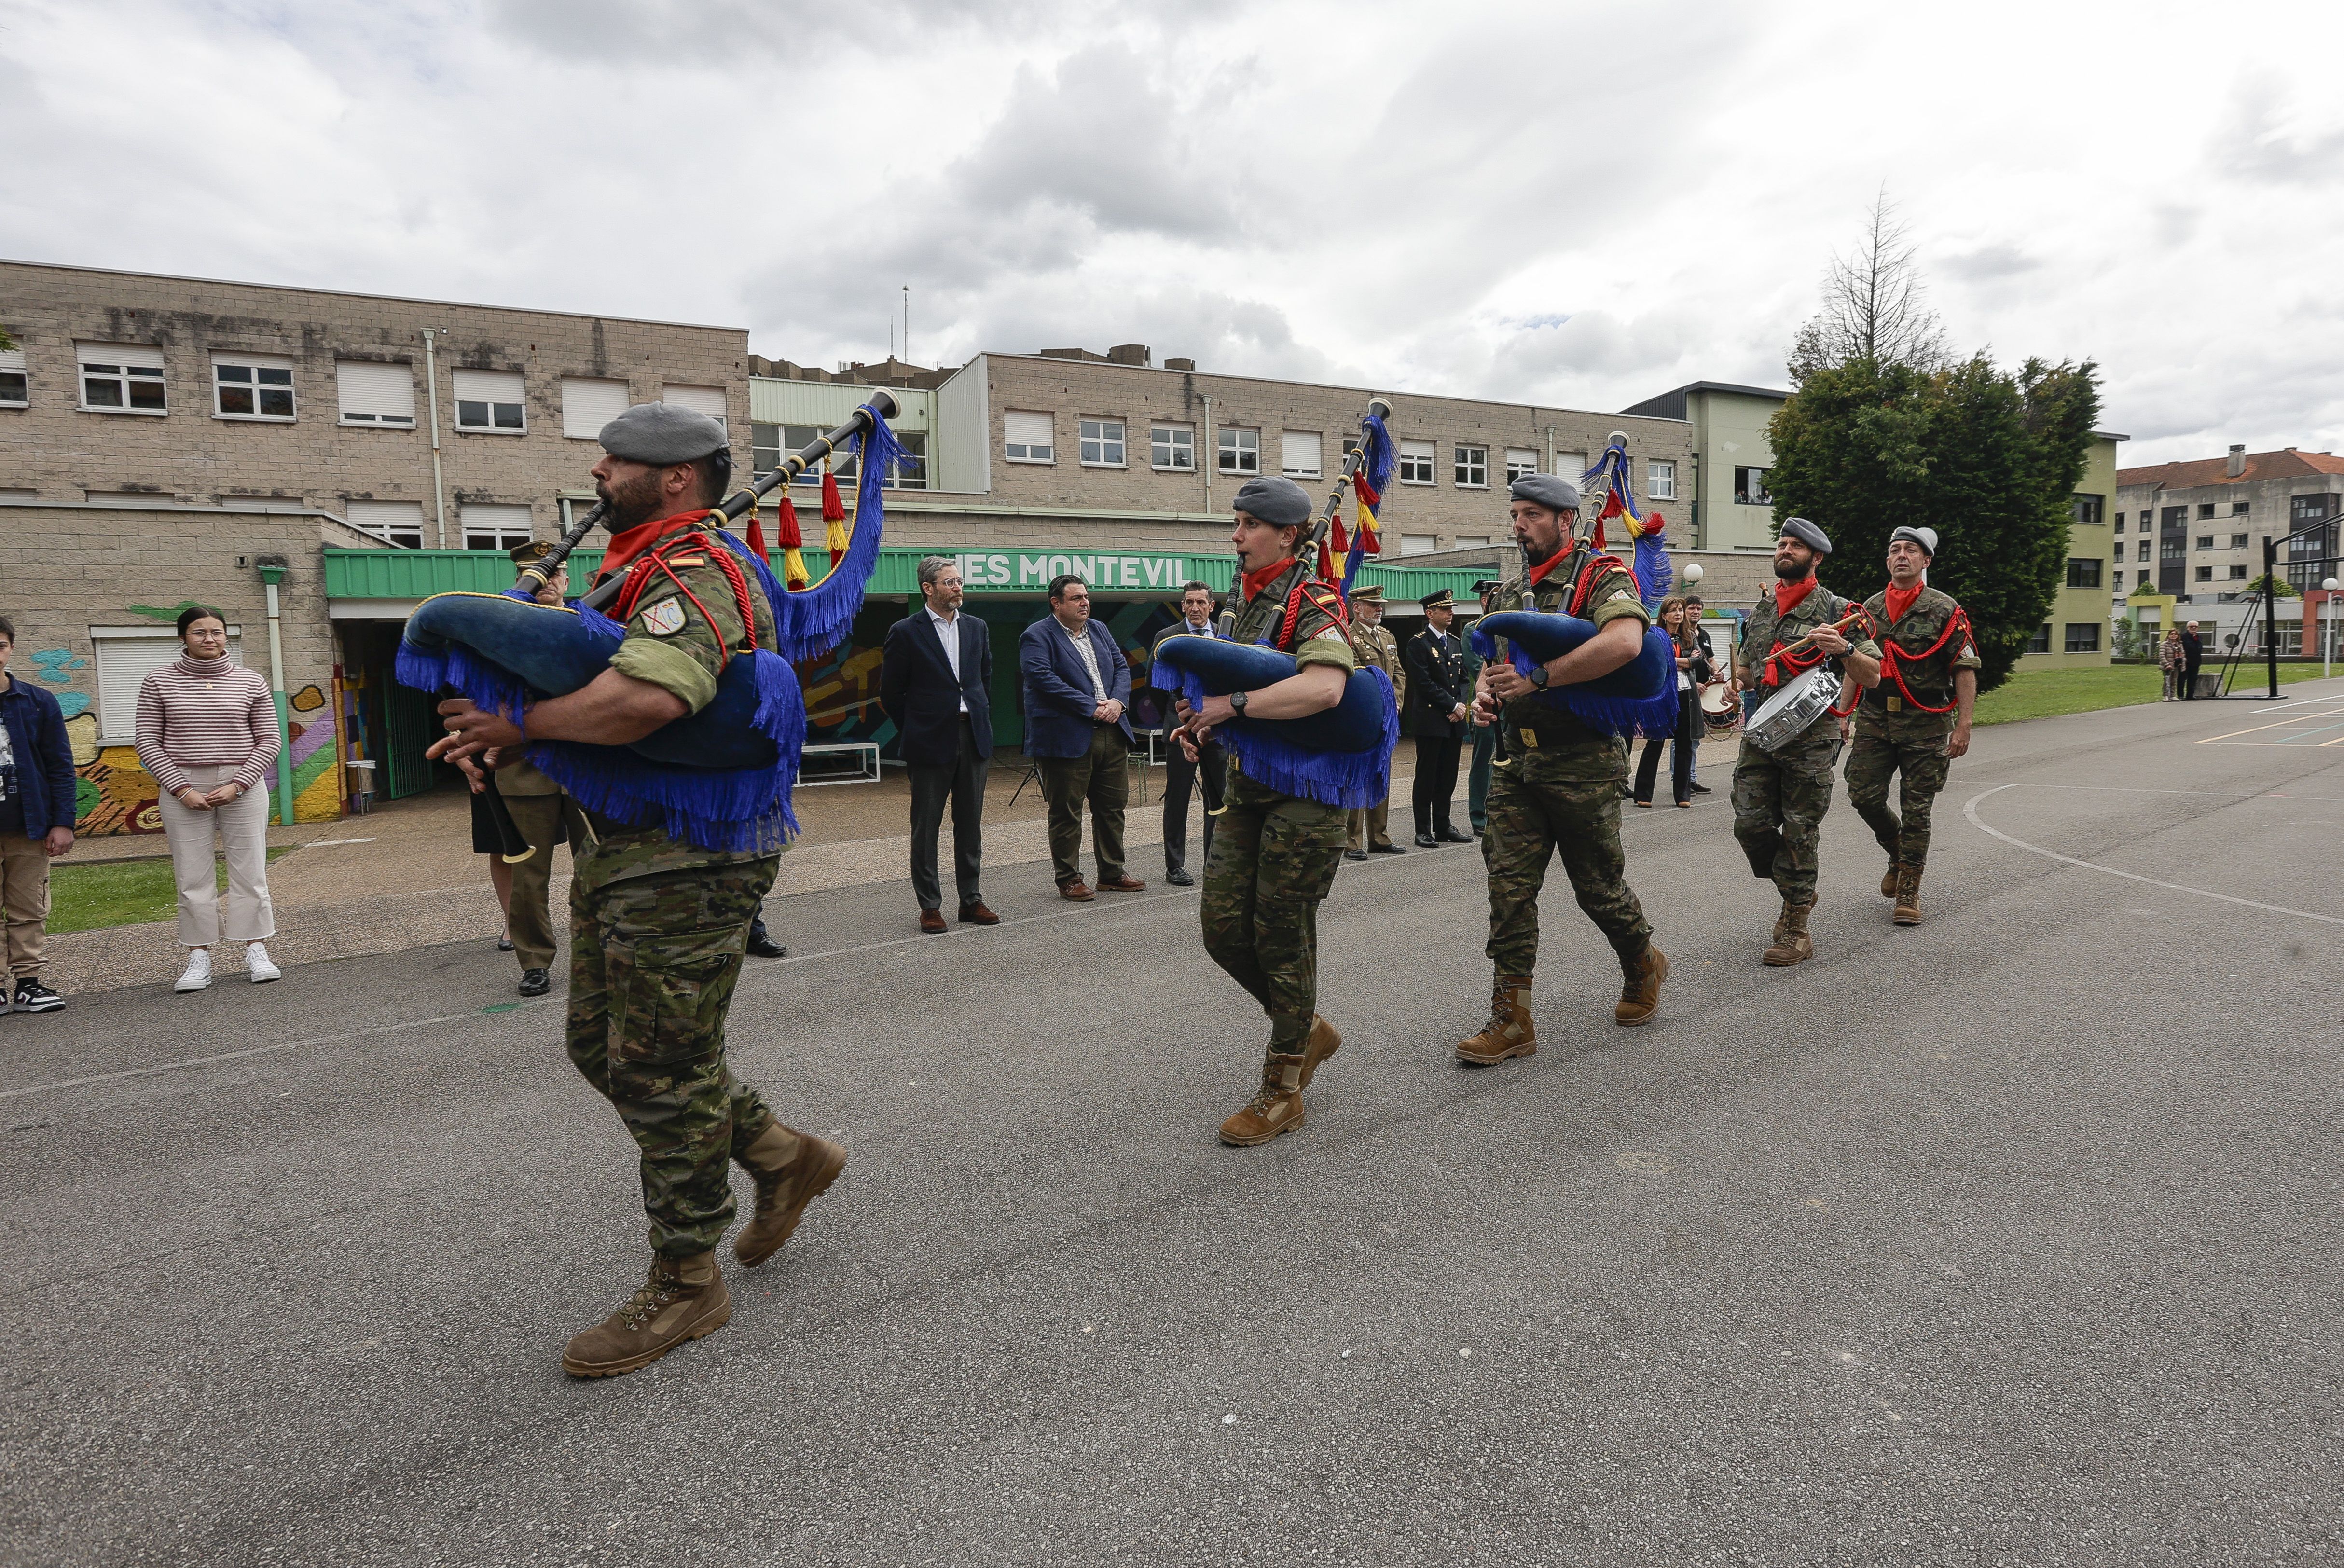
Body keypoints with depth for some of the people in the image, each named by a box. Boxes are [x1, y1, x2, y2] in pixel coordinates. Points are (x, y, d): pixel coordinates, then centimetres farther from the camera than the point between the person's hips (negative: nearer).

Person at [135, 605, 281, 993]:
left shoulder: (250, 681, 4)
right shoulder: (160, 681, 4)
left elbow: (269, 741, 4)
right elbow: (147, 741, 2)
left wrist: (237, 785, -8)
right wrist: (181, 789, -8)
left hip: (243, 787, 0)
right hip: (184, 788, 0)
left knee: (250, 871, 2)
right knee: (192, 876, 2)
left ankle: (256, 951, 9)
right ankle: (199, 958, 8)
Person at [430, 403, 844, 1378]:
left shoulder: (691, 579, -18)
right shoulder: (638, 574, 17)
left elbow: (646, 698, -38)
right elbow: (589, 688, 19)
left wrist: (521, 724, -22)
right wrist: (508, 733, -2)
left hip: (680, 870, -11)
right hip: (619, 861, 11)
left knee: (663, 1075, 0)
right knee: (603, 1048, 19)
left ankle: (685, 1285, 19)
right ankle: (784, 1159, 32)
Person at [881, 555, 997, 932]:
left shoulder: (976, 627, 10)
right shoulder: (906, 632, -5)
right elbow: (890, 693, -1)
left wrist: (981, 722, 12)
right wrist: (917, 730, 1)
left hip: (973, 739, 5)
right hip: (931, 744, -4)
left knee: (971, 825, 10)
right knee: (926, 827, 3)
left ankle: (972, 900, 19)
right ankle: (929, 906, 11)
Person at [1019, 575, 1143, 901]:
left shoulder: (1099, 630, 17)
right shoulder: (1037, 636, -6)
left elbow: (1122, 667, 14)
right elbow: (1044, 680, -17)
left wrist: (1118, 701, -7)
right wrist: (1093, 708, -18)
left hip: (1112, 733, 7)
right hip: (1067, 737, -7)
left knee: (1113, 806, 12)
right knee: (1066, 812, 1)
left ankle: (1112, 872, 25)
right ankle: (1068, 879, 13)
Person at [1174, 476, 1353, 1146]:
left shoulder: (1314, 605, -13)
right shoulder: (1248, 602, 15)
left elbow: (1323, 688, -32)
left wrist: (1232, 705, -25)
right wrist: (1202, 718, 7)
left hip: (1304, 795, -8)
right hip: (1248, 789, 8)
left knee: (1281, 937, -1)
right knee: (1224, 926, 6)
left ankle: (1283, 1089, 14)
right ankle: (1308, 1030, 29)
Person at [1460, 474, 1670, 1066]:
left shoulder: (1602, 577, -8)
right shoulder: (1507, 594, 14)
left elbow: (1624, 642, -28)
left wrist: (1536, 678, -27)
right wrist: (1483, 695, -1)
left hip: (1584, 761, -6)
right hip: (1518, 762, 6)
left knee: (1598, 884, 7)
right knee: (1509, 885, -1)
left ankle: (1643, 966, 37)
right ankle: (1512, 1020, 4)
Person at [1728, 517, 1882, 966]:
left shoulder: (1836, 610, 1)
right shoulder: (1759, 609, 16)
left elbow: (1872, 676, -2)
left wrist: (1844, 649, -21)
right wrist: (1736, 685, 4)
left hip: (1811, 738, -5)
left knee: (1799, 832, -3)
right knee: (1751, 824, 0)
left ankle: (1797, 931, 5)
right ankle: (1795, 893, 25)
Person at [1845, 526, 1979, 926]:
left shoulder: (1944, 610, -3)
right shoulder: (1870, 609, 9)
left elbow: (1965, 671, -6)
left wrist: (1963, 725, -13)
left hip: (1926, 725, -4)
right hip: (1874, 721, 4)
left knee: (1916, 810, 0)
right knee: (1864, 796, -2)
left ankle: (1909, 890, 10)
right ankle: (1898, 852, 27)